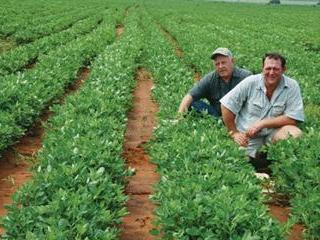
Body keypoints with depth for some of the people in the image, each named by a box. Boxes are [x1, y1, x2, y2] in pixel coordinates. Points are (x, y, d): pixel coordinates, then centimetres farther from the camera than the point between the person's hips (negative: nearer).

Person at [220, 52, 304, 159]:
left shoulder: (292, 86, -9)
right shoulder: (250, 82, -9)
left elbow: (292, 119, -13)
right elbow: (226, 106, -6)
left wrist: (261, 124, -18)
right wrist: (234, 133, -5)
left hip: (273, 132, 1)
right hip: (247, 136, 0)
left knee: (295, 133, -26)